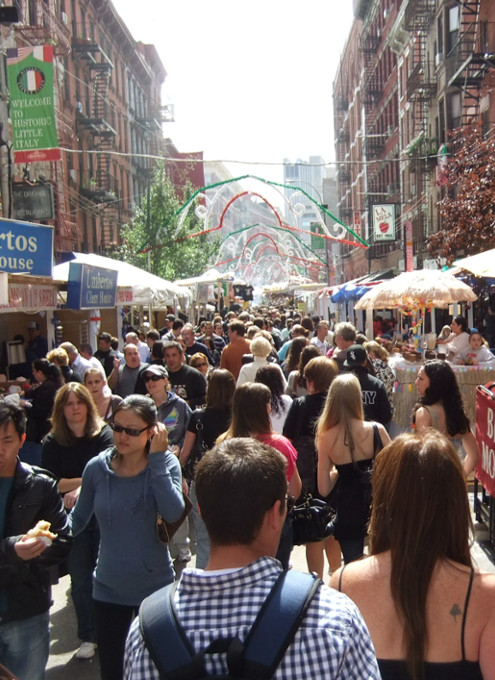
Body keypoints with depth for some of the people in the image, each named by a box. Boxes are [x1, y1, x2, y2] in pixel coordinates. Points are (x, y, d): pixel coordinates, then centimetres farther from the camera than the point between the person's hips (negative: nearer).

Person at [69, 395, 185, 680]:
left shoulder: (165, 463, -12)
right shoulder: (97, 467, -8)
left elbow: (174, 513, -28)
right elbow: (78, 519, 4)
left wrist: (157, 458, -28)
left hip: (155, 587, -2)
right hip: (108, 589, 2)